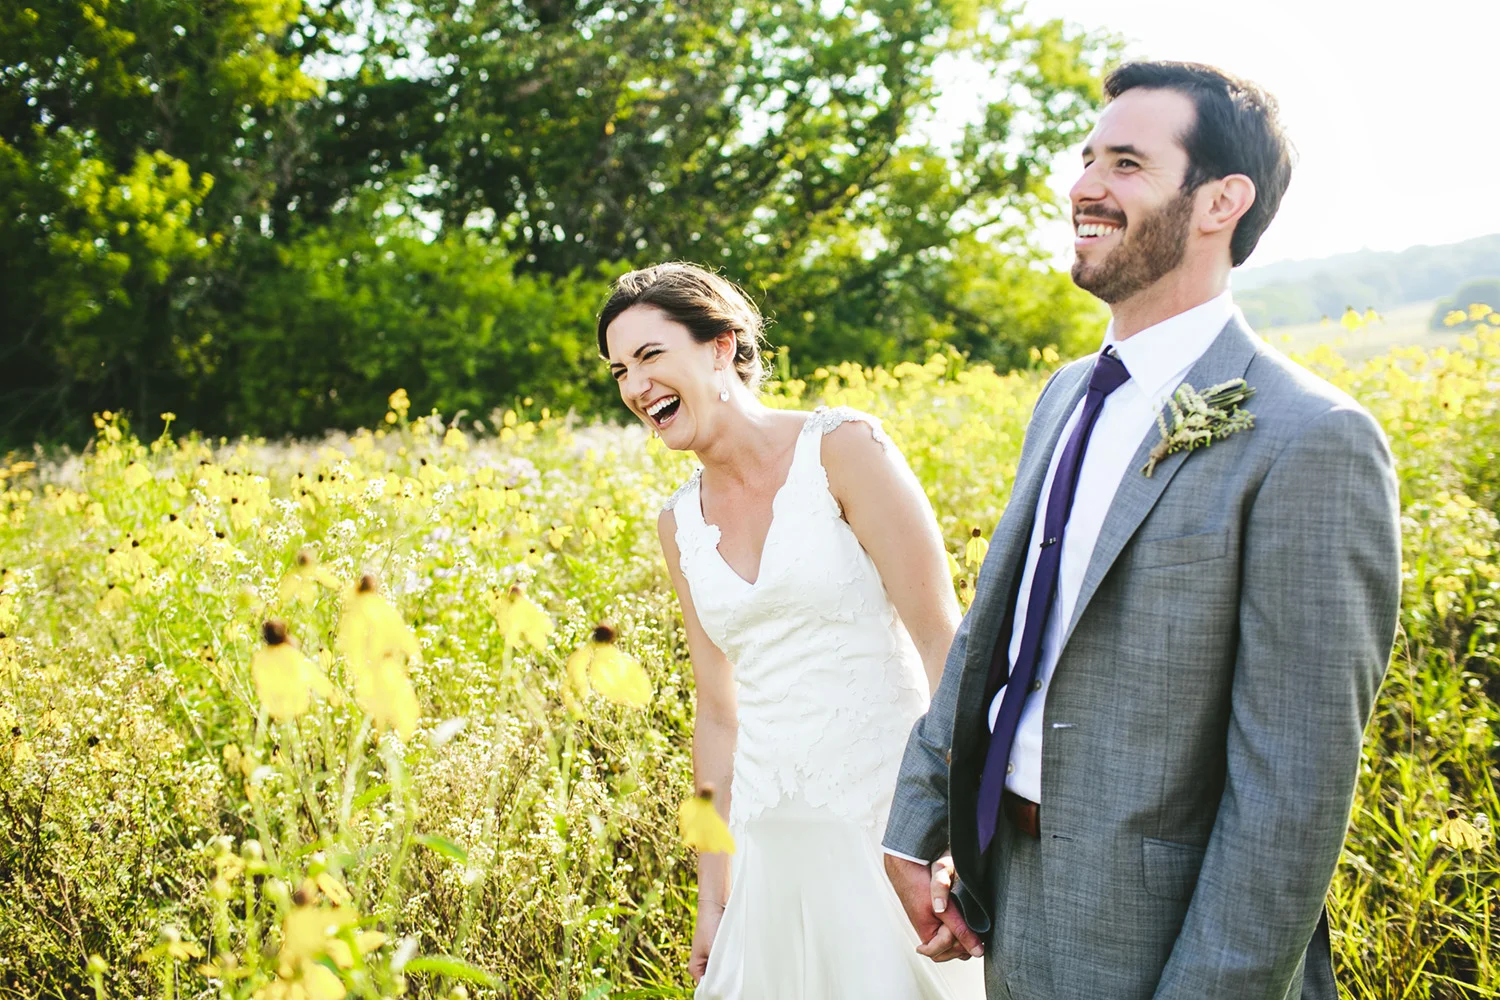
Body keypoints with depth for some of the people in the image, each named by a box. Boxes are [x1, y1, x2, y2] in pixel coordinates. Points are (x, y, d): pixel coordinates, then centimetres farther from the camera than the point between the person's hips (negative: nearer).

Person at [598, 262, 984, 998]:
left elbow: (942, 642, -12)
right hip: (774, 841, 5)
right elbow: (720, 714, 13)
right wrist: (712, 895, 14)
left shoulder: (844, 448, -9)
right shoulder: (679, 524, 8)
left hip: (890, 819, -5)